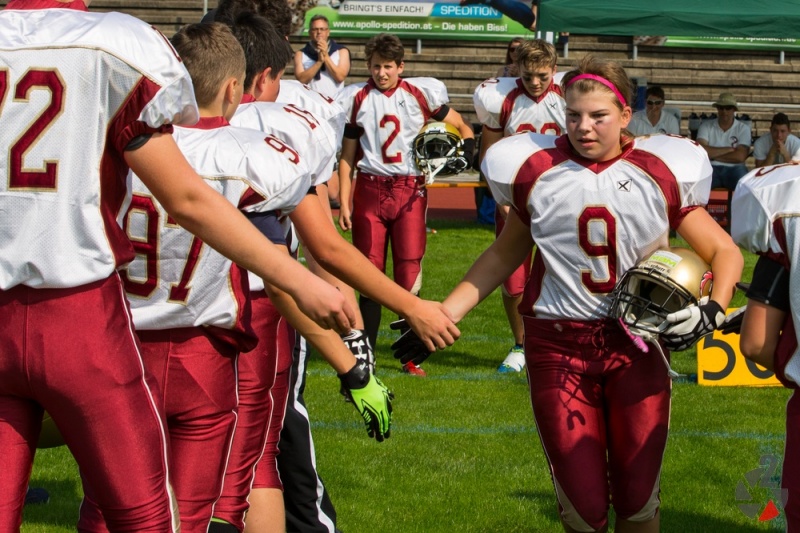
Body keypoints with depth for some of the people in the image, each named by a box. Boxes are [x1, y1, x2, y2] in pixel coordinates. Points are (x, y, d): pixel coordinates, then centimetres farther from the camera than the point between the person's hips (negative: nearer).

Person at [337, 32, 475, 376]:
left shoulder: (421, 94, -1)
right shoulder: (357, 100, 4)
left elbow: (462, 128, 8)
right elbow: (347, 156, 8)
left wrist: (462, 154, -13)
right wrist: (344, 203, 3)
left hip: (410, 190, -1)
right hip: (370, 190, 1)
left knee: (409, 275, -3)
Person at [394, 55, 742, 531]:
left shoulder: (661, 173, -3)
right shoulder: (536, 170, -1)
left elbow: (723, 251, 5)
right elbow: (505, 255, 12)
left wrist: (712, 311, -14)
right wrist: (443, 316, 6)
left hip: (637, 344, 0)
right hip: (558, 345, 0)